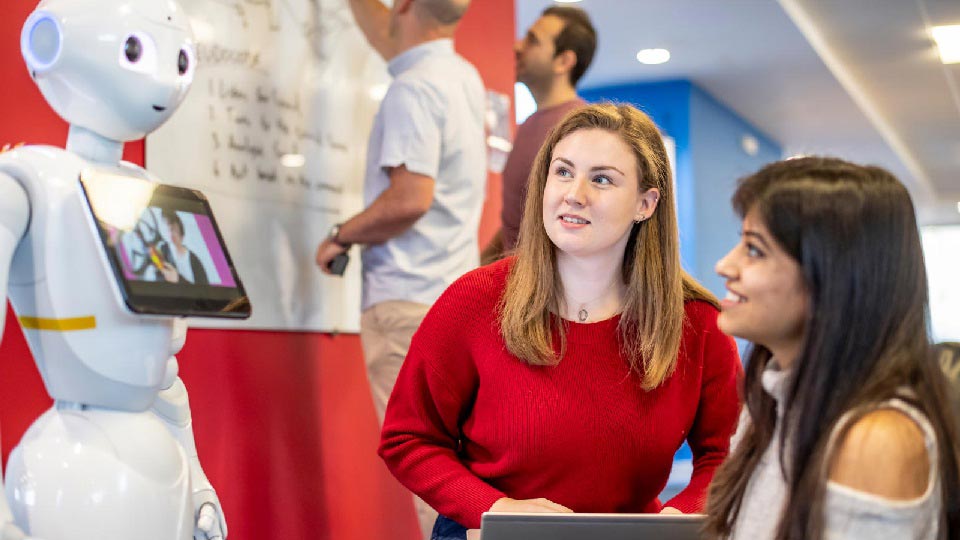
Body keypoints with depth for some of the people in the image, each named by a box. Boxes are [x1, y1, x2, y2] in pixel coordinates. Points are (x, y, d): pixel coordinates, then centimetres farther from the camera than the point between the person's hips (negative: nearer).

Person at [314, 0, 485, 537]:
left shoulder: (414, 89, -12)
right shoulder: (464, 76, 14)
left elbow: (410, 198, -21)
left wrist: (341, 237, -8)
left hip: (408, 299, -9)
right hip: (457, 296, 9)